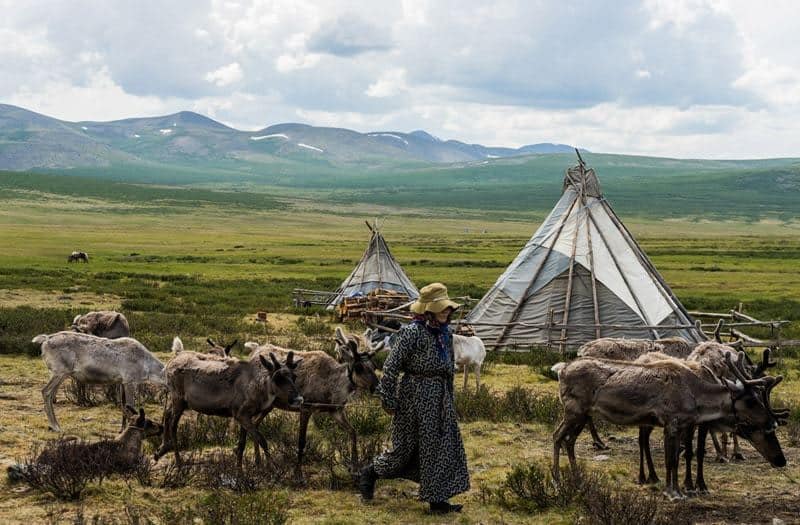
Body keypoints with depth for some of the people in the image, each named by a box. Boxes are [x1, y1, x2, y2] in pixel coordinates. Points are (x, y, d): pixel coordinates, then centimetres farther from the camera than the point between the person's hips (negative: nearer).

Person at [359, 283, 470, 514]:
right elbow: (391, 366, -16)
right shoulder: (412, 332, -16)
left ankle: (438, 499, 11)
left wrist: (449, 396, 20)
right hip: (416, 393, -7)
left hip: (440, 395, 7)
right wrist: (388, 399, -15)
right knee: (406, 445, 3)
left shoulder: (445, 333, 7)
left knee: (445, 445, 4)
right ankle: (370, 472, 29)